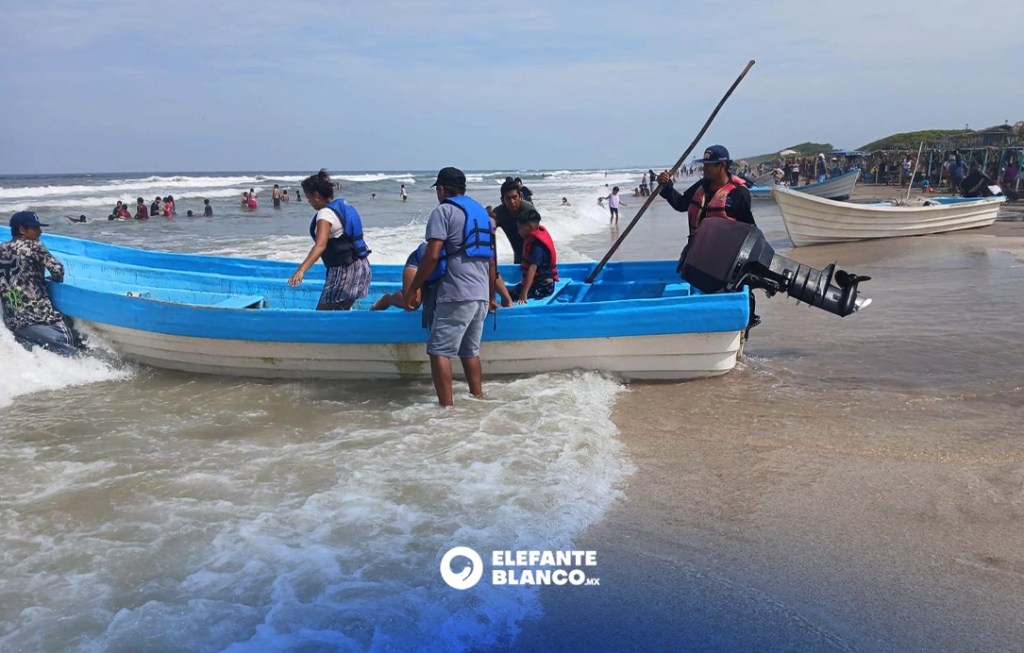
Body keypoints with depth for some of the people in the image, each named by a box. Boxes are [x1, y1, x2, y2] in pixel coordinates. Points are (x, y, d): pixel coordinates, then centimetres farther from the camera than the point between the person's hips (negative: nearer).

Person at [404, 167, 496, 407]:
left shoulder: (443, 211, -2)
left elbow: (432, 255, -13)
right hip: (481, 295, 8)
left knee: (439, 350, -7)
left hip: (456, 294, -8)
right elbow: (491, 261, 22)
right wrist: (490, 297, 29)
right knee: (470, 350, 17)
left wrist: (413, 289, -6)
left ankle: (447, 407, -12)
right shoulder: (482, 212, 22)